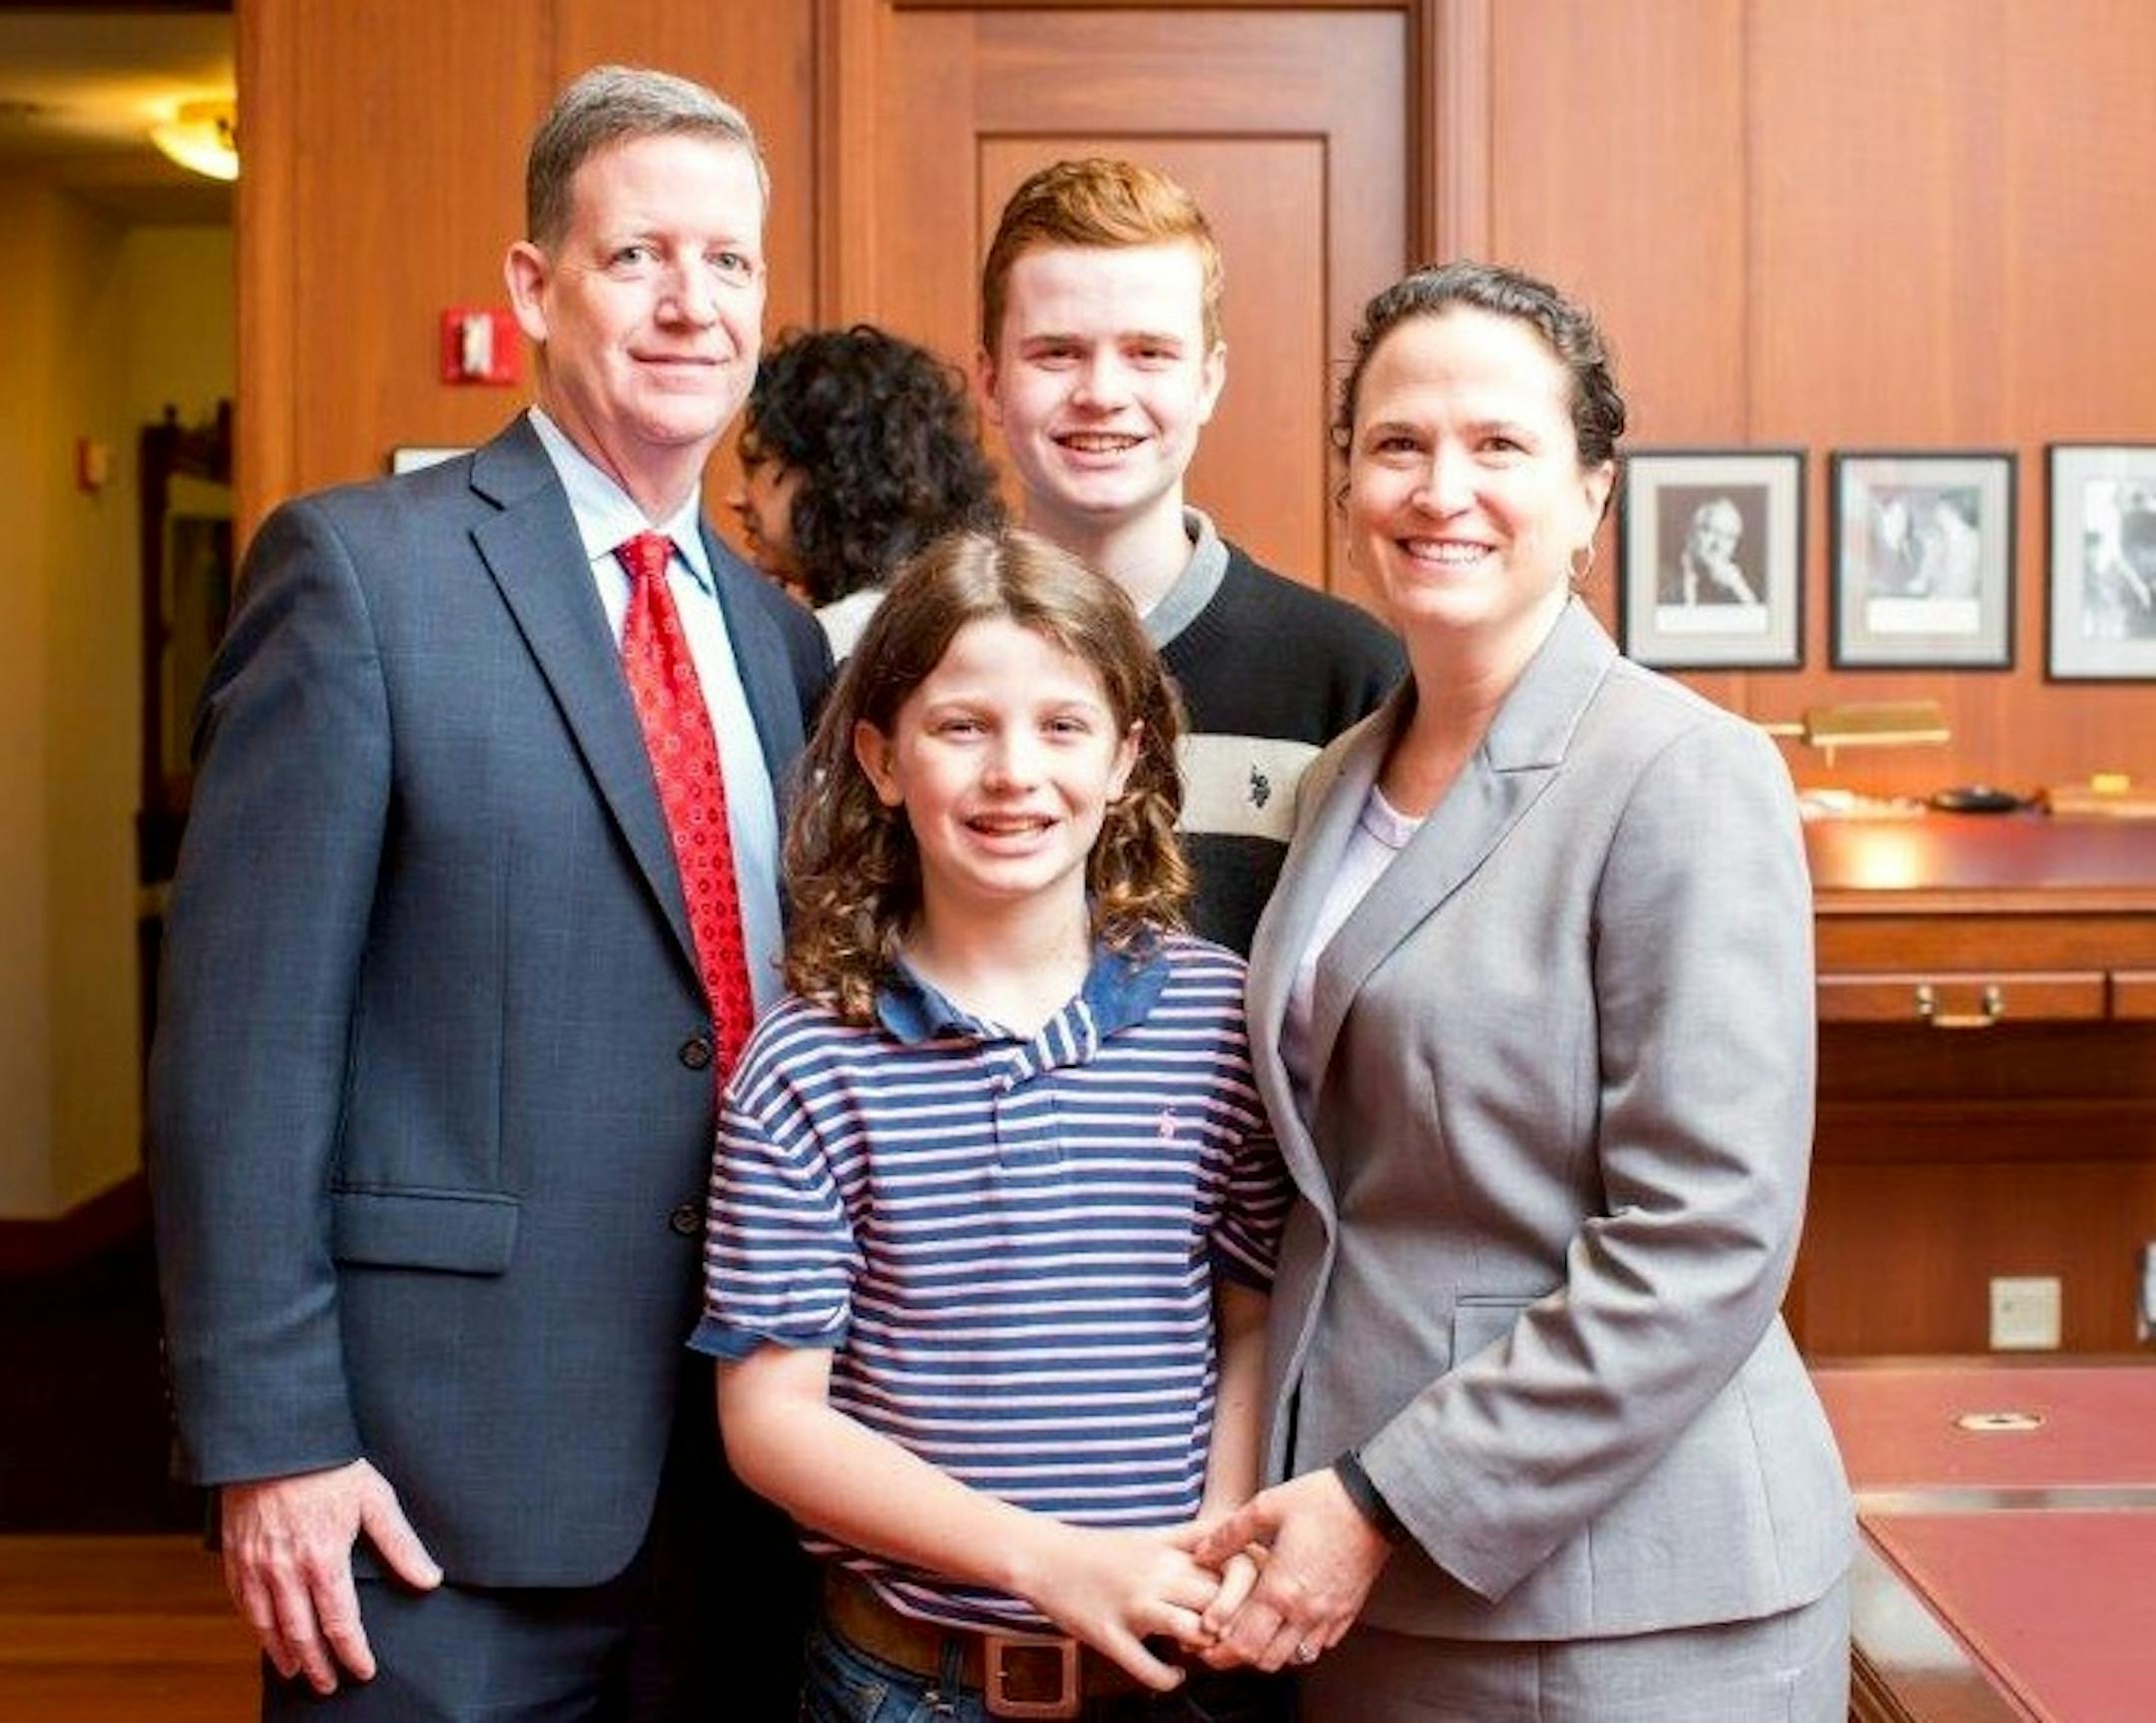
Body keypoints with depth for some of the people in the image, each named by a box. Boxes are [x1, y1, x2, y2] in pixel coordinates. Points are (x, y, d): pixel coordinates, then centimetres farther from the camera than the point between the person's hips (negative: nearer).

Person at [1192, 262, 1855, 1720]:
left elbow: (1707, 1244, -19)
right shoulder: (1351, 779, 8)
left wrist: (1393, 1504, -17)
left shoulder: (1685, 775, -13)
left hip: (1625, 1605, -6)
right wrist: (1318, 1500, 5)